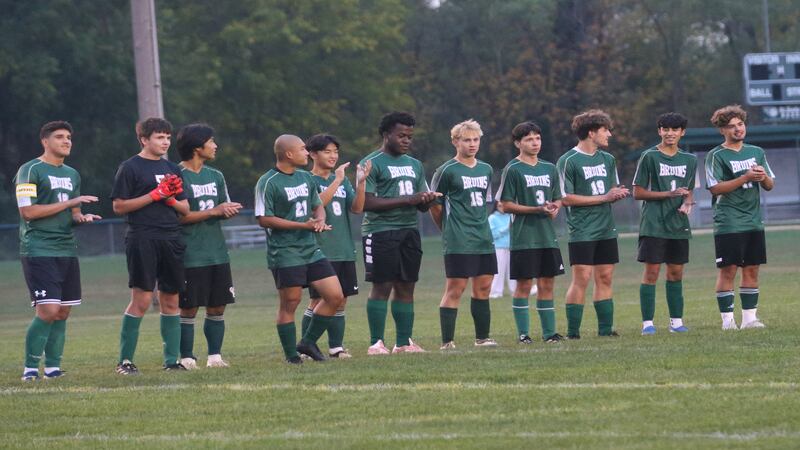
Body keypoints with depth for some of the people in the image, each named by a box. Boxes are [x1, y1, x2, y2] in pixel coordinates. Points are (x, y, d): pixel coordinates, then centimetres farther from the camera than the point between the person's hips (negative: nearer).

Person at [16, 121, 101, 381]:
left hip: (67, 250, 8)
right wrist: (71, 203, -15)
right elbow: (27, 211, -15)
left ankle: (53, 367, 12)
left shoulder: (72, 175, 18)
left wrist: (81, 218, 0)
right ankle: (30, 368, -5)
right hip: (38, 250, -7)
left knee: (63, 312, 5)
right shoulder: (30, 171, -6)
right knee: (48, 310, -15)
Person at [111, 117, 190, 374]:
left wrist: (171, 199, -4)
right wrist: (155, 195, -12)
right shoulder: (130, 168, -1)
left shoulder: (172, 168, 17)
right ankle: (124, 360, -5)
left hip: (171, 241, 6)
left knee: (170, 300, 6)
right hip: (142, 240, -6)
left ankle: (171, 360, 11)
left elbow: (185, 208, 18)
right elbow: (119, 207, -7)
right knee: (141, 299, -10)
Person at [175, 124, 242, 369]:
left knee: (217, 307, 6)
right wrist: (214, 211, -17)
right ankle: (187, 358, 0)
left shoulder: (216, 176, 15)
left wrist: (230, 210, -7)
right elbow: (178, 216, -14)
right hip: (191, 254, -7)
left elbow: (224, 207, 18)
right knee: (189, 309, -4)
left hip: (217, 252, 7)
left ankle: (215, 355, 12)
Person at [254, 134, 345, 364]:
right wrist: (304, 225, -17)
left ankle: (308, 343, 16)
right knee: (290, 304, -3)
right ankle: (292, 356, 7)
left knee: (335, 296, 3)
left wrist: (320, 220, -2)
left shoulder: (306, 178, 12)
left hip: (311, 249, 7)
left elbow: (317, 205, 24)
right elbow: (264, 219, -16)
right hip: (285, 253, -7)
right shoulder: (268, 183, -11)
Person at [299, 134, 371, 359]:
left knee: (340, 301, 6)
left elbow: (357, 208, 5)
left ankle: (336, 347, 11)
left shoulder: (342, 180, 14)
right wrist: (336, 182, -24)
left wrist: (360, 182, -8)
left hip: (344, 250, 6)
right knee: (319, 300, -6)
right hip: (320, 250, -6)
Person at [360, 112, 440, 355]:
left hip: (409, 231, 7)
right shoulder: (372, 164, -5)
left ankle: (404, 342, 9)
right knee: (381, 287, -7)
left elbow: (422, 206, 20)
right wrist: (407, 200, -17)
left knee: (405, 287, 6)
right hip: (380, 231, -7)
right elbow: (366, 202, -15)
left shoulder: (415, 165, 18)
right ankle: (376, 343, -5)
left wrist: (428, 199, -6)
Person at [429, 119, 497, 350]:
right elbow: (435, 205, -1)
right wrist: (449, 230, 8)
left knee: (483, 287, 9)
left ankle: (482, 337, 18)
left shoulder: (486, 170, 14)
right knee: (455, 288, -8)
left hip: (484, 239, 7)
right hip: (459, 242, -6)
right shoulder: (447, 171, -6)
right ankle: (447, 342, -7)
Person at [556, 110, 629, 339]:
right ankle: (573, 332, -6)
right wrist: (604, 198, -13)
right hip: (582, 231, -7)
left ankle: (605, 329, 10)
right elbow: (566, 198, -12)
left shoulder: (607, 159, 14)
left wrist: (618, 193, -5)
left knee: (605, 278, 6)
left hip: (606, 229, 7)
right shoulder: (568, 161, -8)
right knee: (582, 278, -10)